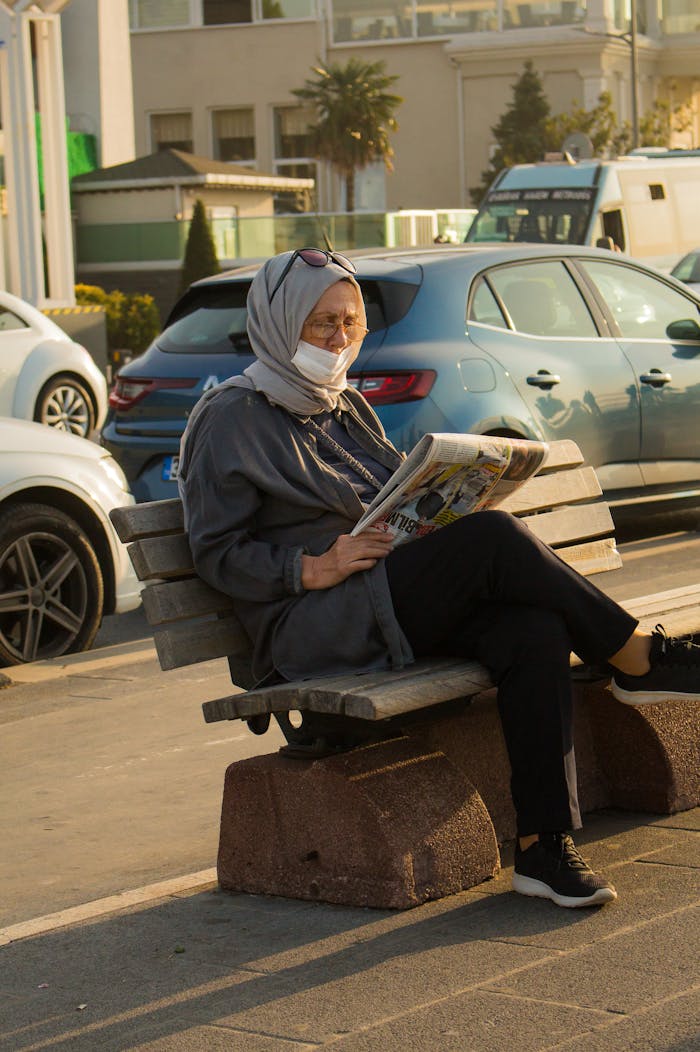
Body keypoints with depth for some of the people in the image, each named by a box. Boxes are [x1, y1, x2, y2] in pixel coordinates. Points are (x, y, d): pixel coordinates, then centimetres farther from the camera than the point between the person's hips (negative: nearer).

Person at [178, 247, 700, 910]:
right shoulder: (230, 418, 2)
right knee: (492, 535, -28)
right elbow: (217, 553, -4)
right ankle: (639, 659, -13)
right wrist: (312, 569, -18)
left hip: (402, 606, 7)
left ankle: (543, 847, -29)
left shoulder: (347, 407, 24)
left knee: (535, 628, -25)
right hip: (308, 626, -7)